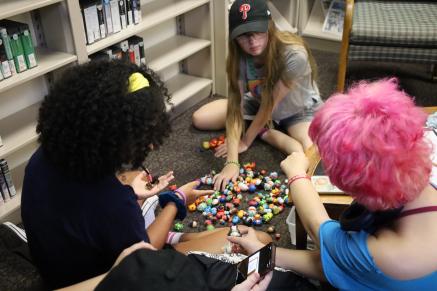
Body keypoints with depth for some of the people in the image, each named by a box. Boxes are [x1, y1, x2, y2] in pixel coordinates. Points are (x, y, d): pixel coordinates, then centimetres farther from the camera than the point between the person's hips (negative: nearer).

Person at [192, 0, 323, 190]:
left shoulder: (294, 55, -36)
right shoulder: (239, 57, -23)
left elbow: (271, 103, -27)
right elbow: (235, 106, -27)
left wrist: (246, 141, -18)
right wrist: (232, 162, -36)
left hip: (298, 111, -3)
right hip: (259, 104, 4)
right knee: (199, 119, -8)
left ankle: (265, 133, -7)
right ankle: (264, 129, 0)